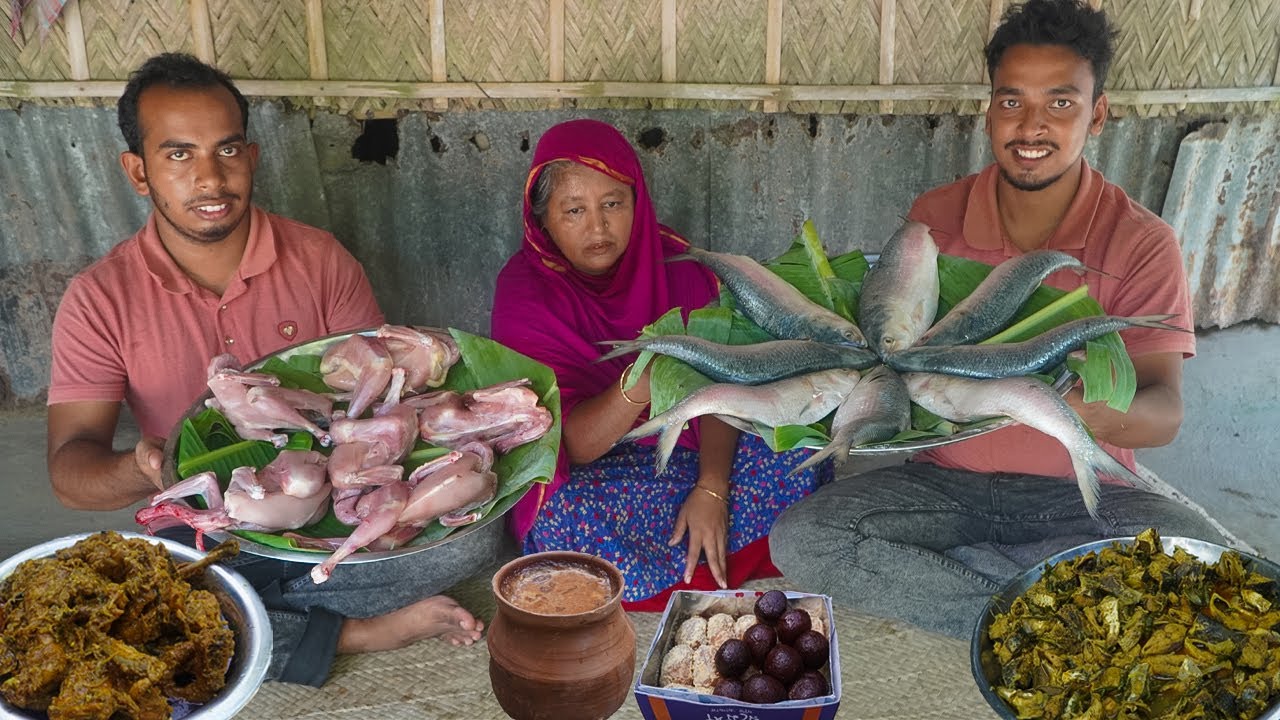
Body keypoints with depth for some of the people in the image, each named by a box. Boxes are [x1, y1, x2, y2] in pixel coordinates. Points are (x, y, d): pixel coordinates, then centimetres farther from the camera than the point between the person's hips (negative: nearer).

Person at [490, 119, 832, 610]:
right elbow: (572, 444, -24)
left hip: (686, 449, 3)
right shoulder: (525, 293, -17)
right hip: (588, 473, -2)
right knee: (570, 517, -36)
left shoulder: (674, 265, -7)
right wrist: (639, 384, -44)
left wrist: (712, 490, -26)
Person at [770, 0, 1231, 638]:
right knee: (800, 540, -23)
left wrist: (1082, 410, -38)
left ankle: (955, 565, -15)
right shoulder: (934, 218, -1)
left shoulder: (1141, 243, -7)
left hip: (1080, 489, -1)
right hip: (945, 479, 1)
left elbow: (1163, 412, -14)